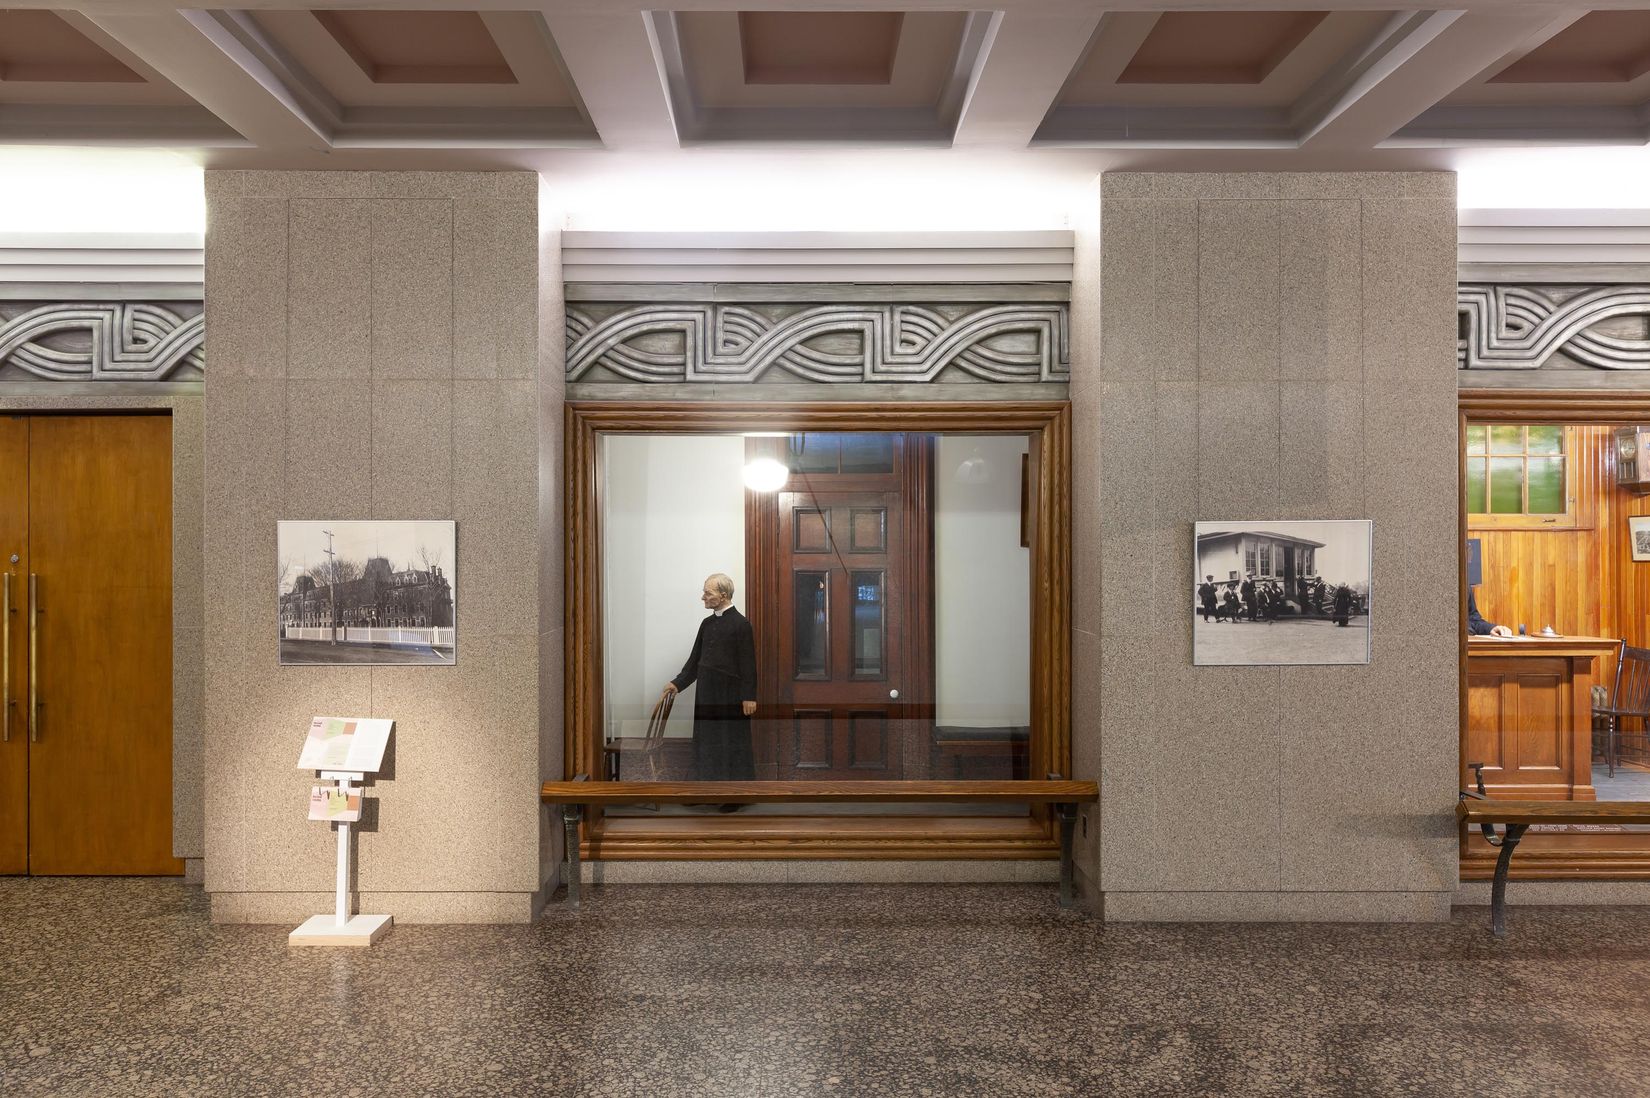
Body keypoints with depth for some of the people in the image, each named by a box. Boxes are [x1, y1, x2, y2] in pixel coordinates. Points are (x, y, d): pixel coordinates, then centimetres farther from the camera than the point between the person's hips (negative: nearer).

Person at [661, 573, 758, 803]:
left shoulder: (740, 624, -11)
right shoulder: (707, 623, 10)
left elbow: (748, 665, -13)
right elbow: (695, 659, 14)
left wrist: (749, 697, -15)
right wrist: (678, 683, 7)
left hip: (731, 696, -7)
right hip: (707, 694, 7)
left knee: (732, 742, 2)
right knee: (706, 740, 11)